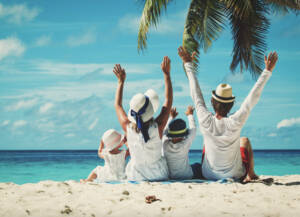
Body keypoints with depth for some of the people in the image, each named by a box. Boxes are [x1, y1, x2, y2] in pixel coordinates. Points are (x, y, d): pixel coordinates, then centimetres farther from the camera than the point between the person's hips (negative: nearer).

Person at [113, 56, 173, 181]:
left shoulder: (128, 127, -18)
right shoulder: (158, 127, -22)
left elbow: (118, 105, 3)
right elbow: (168, 100, -7)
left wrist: (121, 81, 12)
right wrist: (166, 74, -1)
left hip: (135, 177, 1)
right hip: (159, 176, -1)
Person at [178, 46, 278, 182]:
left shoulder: (205, 121, -23)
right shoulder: (235, 123, -27)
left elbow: (196, 93, -11)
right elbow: (254, 97, -20)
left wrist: (188, 64, 0)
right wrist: (268, 70, -13)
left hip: (209, 175, 1)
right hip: (236, 176, -1)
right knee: (244, 140, 25)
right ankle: (250, 174, 29)